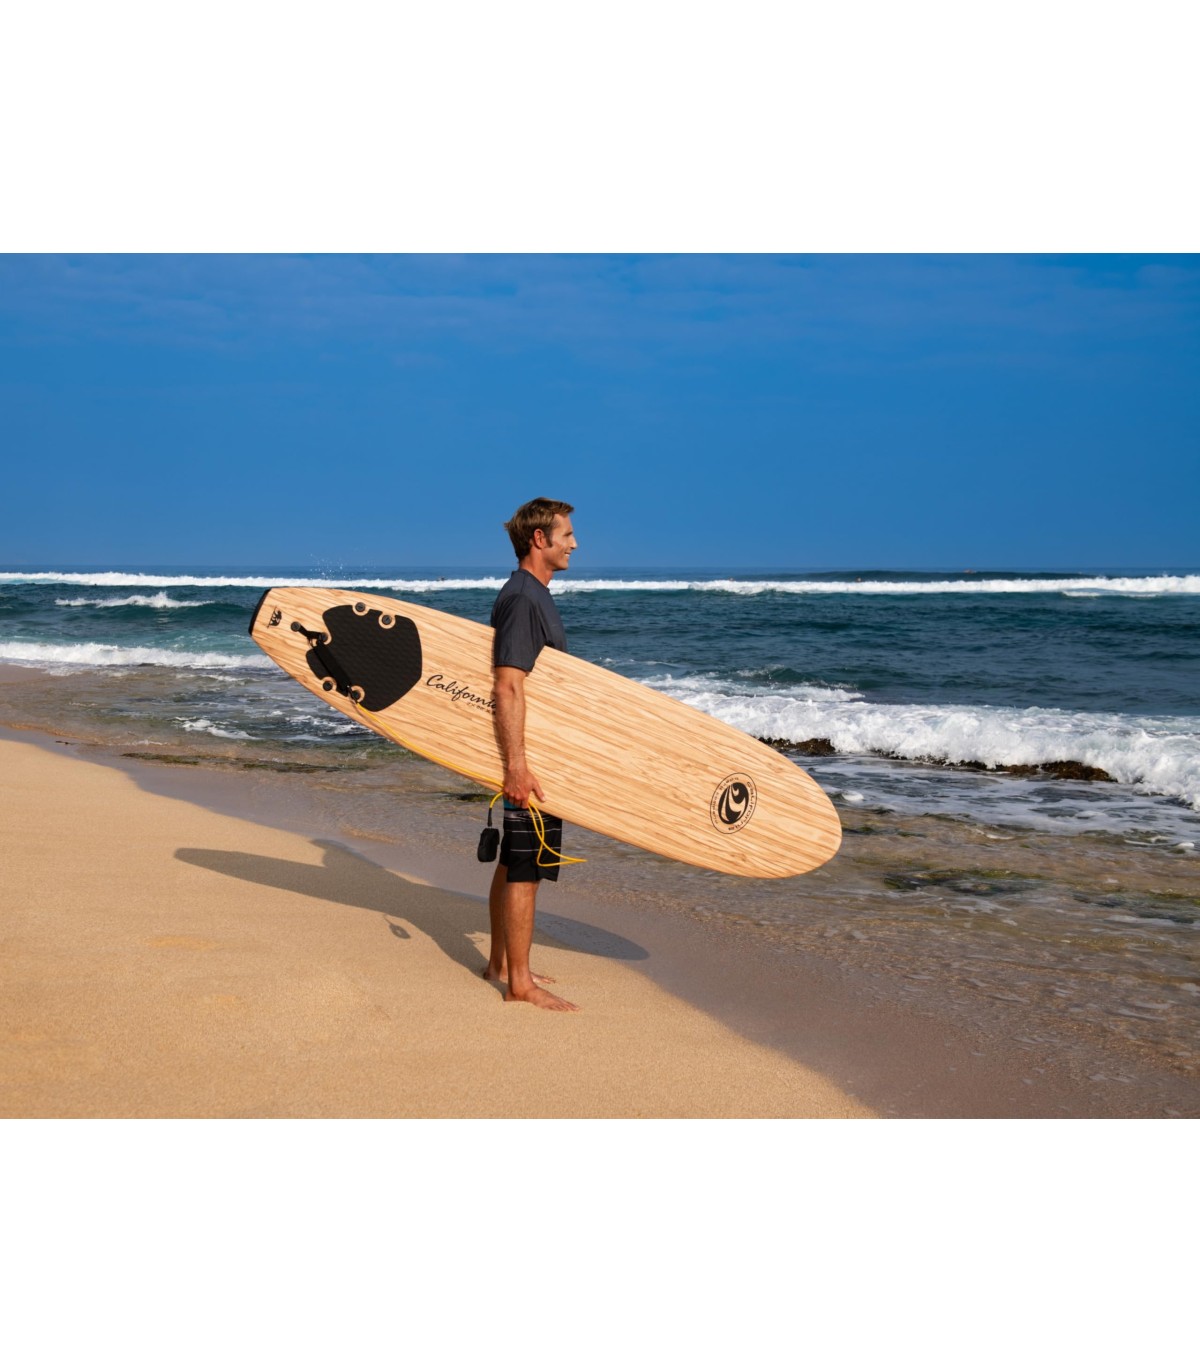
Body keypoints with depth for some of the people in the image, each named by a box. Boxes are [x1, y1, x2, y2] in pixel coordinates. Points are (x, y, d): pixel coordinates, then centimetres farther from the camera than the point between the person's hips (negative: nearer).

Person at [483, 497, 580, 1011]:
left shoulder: (534, 595, 15)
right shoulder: (521, 599, -18)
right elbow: (508, 686, -24)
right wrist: (516, 764, -28)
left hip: (539, 750, 10)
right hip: (529, 755, -10)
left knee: (512, 862, 17)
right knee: (524, 868, -4)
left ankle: (501, 963, 29)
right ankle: (520, 983, 3)